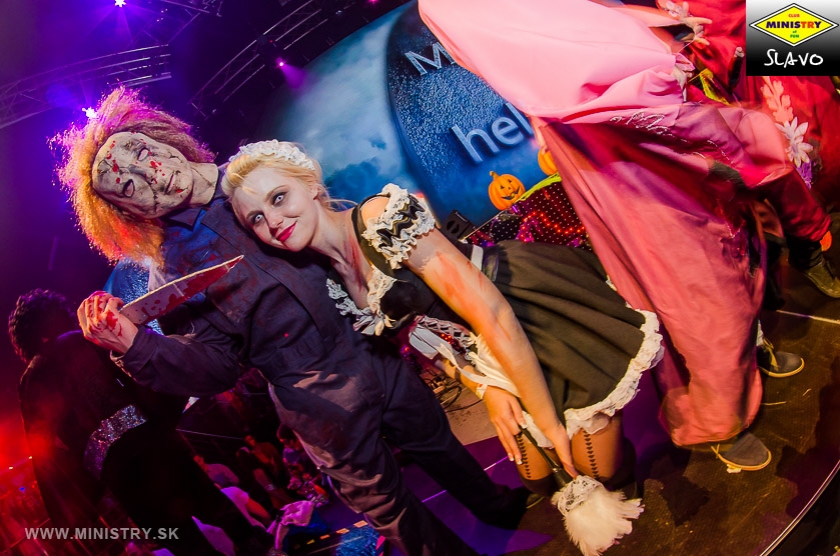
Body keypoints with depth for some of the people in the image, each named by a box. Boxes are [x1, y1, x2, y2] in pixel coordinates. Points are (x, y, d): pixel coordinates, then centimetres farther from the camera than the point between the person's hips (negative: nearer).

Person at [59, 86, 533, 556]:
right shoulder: (173, 269, -10)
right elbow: (216, 368, -12)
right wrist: (135, 344, -29)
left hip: (374, 344, 4)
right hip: (318, 398, -4)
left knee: (436, 440, 23)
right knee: (385, 502, 10)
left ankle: (499, 506, 52)